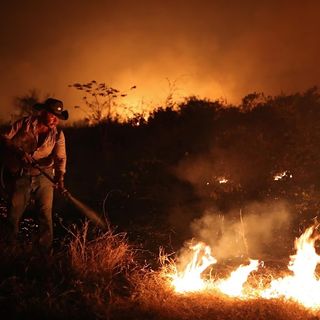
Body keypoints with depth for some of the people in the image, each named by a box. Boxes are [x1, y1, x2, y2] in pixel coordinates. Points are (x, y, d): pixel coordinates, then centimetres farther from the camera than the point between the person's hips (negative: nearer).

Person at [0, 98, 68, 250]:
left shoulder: (57, 134, -2)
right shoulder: (25, 124, -5)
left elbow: (60, 157, -15)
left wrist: (60, 176, -33)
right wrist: (19, 151, -16)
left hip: (44, 176, 1)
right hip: (22, 176, 0)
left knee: (45, 213, 0)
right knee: (14, 213, 5)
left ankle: (45, 248, 13)